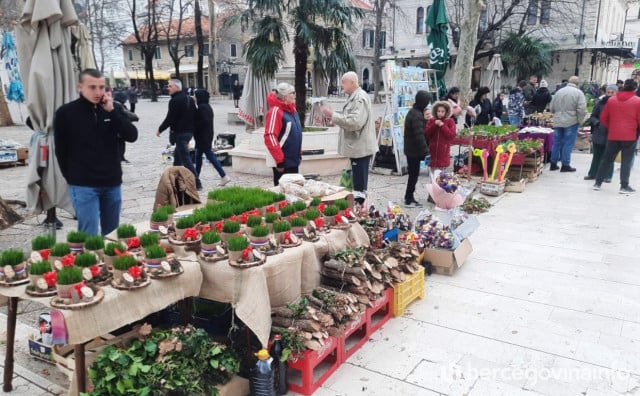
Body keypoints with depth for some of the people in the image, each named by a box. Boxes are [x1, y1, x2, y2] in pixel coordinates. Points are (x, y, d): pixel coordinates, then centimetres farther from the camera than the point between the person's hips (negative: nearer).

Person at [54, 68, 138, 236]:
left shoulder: (112, 109, 7)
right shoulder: (66, 113, -5)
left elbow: (132, 136, -6)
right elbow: (61, 151, 0)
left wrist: (111, 111, -13)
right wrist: (73, 178, 3)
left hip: (112, 183, 4)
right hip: (83, 186, -4)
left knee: (111, 234, 14)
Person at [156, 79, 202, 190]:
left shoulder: (174, 100, -14)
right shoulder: (189, 99, 12)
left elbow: (169, 118, -16)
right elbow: (194, 116, 16)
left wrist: (160, 129, -3)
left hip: (179, 132, -9)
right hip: (189, 131, 9)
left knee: (185, 158, -7)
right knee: (177, 155, 22)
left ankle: (196, 183, -10)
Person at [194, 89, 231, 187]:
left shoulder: (201, 107, -17)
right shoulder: (207, 106, 12)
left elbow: (204, 121, -25)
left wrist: (195, 129, -12)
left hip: (202, 137, -10)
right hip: (207, 135, 10)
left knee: (209, 155, -6)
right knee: (198, 155, 17)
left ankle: (224, 176, -7)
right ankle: (196, 177, 26)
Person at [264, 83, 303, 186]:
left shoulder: (292, 109, 10)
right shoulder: (275, 111, -16)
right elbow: (270, 137, -22)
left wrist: (299, 153, 17)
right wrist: (280, 160, -22)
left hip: (293, 159, 9)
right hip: (282, 161, -9)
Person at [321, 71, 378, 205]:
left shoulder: (360, 98, -17)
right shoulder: (354, 97, 15)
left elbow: (355, 122, -28)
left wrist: (333, 115, -22)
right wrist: (334, 116, 9)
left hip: (360, 147, -10)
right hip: (357, 146, 11)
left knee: (360, 185, -3)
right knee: (358, 181, 17)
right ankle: (359, 204, 27)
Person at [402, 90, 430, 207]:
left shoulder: (413, 112, 10)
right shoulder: (417, 116, -21)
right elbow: (419, 135, -27)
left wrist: (424, 119, 4)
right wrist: (426, 151, -27)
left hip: (410, 149, 10)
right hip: (414, 150, -10)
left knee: (413, 174, 17)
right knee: (414, 174, -1)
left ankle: (408, 197, 26)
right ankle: (409, 199, 7)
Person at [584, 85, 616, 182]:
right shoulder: (600, 103, 1)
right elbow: (592, 117, 4)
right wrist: (597, 123, -14)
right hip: (599, 133, 2)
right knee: (597, 155, 12)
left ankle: (607, 176, 15)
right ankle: (592, 174, 22)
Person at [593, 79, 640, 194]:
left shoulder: (611, 99, 5)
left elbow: (603, 118, 7)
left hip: (613, 135, 3)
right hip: (630, 136, -3)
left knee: (606, 159, 10)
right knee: (626, 161, 2)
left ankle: (598, 182, 12)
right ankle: (624, 186, 3)